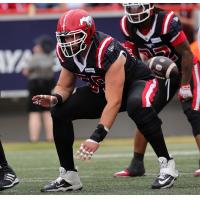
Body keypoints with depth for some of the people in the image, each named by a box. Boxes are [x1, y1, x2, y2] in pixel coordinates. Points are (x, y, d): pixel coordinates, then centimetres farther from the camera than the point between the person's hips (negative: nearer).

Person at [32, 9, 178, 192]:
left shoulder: (107, 51, -35)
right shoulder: (66, 52, -14)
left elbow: (114, 102, -36)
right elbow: (64, 86, 1)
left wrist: (96, 137, -40)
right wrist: (54, 99, -24)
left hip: (137, 82, -7)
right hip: (102, 89, 7)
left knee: (137, 104, -42)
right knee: (60, 111, -8)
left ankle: (167, 165, -28)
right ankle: (69, 176, 1)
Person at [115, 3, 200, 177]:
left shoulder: (167, 22, -32)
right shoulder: (127, 26, -15)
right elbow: (135, 53, 3)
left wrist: (185, 85, -20)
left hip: (185, 69, -6)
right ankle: (137, 165, 8)